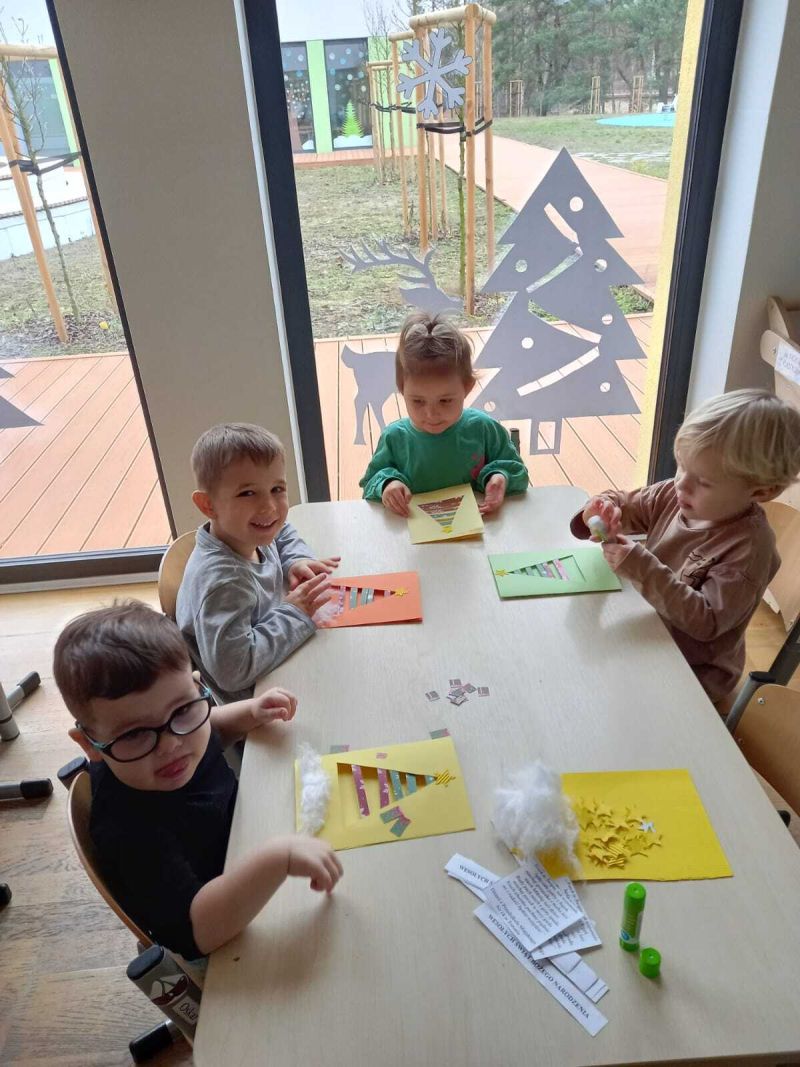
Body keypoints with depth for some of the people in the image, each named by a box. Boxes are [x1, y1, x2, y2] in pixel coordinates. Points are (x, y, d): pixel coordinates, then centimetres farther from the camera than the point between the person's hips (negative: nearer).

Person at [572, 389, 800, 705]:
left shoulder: (749, 547, -25)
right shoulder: (673, 495, -8)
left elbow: (707, 622, -29)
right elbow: (625, 505, 3)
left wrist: (644, 569, -38)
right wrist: (604, 508, -22)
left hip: (694, 672, -6)